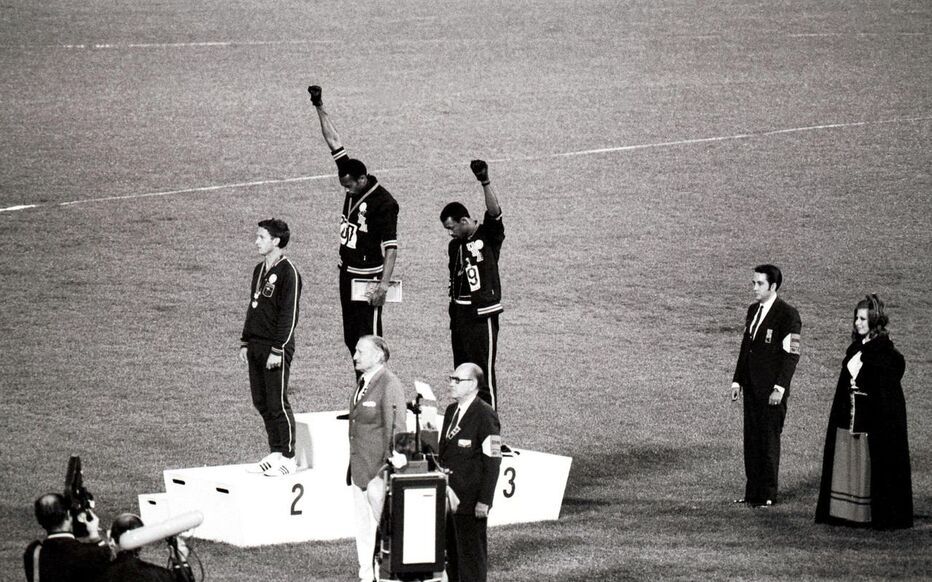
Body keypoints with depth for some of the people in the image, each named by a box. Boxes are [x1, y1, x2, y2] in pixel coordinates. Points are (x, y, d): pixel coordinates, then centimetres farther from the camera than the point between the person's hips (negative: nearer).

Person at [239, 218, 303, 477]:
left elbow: (289, 314, -15)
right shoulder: (259, 270, 14)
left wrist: (277, 350, -18)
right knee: (261, 402, 10)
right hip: (256, 346, 8)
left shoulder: (288, 272, -12)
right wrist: (245, 343, 17)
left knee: (278, 404, -4)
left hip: (276, 348, -8)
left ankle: (288, 458, 4)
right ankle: (275, 454, 18)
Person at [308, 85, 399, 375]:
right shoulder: (353, 186, 4)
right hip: (347, 273, 8)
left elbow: (391, 248, -20)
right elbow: (334, 141, 9)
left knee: (368, 339, -8)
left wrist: (384, 284, -27)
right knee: (351, 338, 10)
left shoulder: (384, 203, -17)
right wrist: (320, 108, 9)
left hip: (368, 277, -8)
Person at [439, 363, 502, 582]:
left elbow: (492, 462, -15)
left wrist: (484, 501, -18)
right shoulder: (451, 411, 14)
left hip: (470, 503, -8)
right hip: (449, 497, 8)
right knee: (452, 554, 11)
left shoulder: (485, 416, -12)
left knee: (472, 555, -2)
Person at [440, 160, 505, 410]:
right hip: (460, 312, 7)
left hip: (482, 313, -7)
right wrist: (454, 313, 16)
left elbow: (495, 211, -25)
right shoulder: (455, 246, 14)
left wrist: (485, 182, -38)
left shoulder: (488, 235, -6)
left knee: (483, 373, -7)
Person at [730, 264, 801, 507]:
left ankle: (767, 495, 3)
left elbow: (792, 354, -12)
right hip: (752, 387, 7)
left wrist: (780, 388, -17)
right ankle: (752, 493, 13)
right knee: (751, 440, 8)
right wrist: (737, 380, 14)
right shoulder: (753, 310, 14)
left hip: (771, 390, -7)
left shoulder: (787, 314, -10)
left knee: (769, 441, -3)